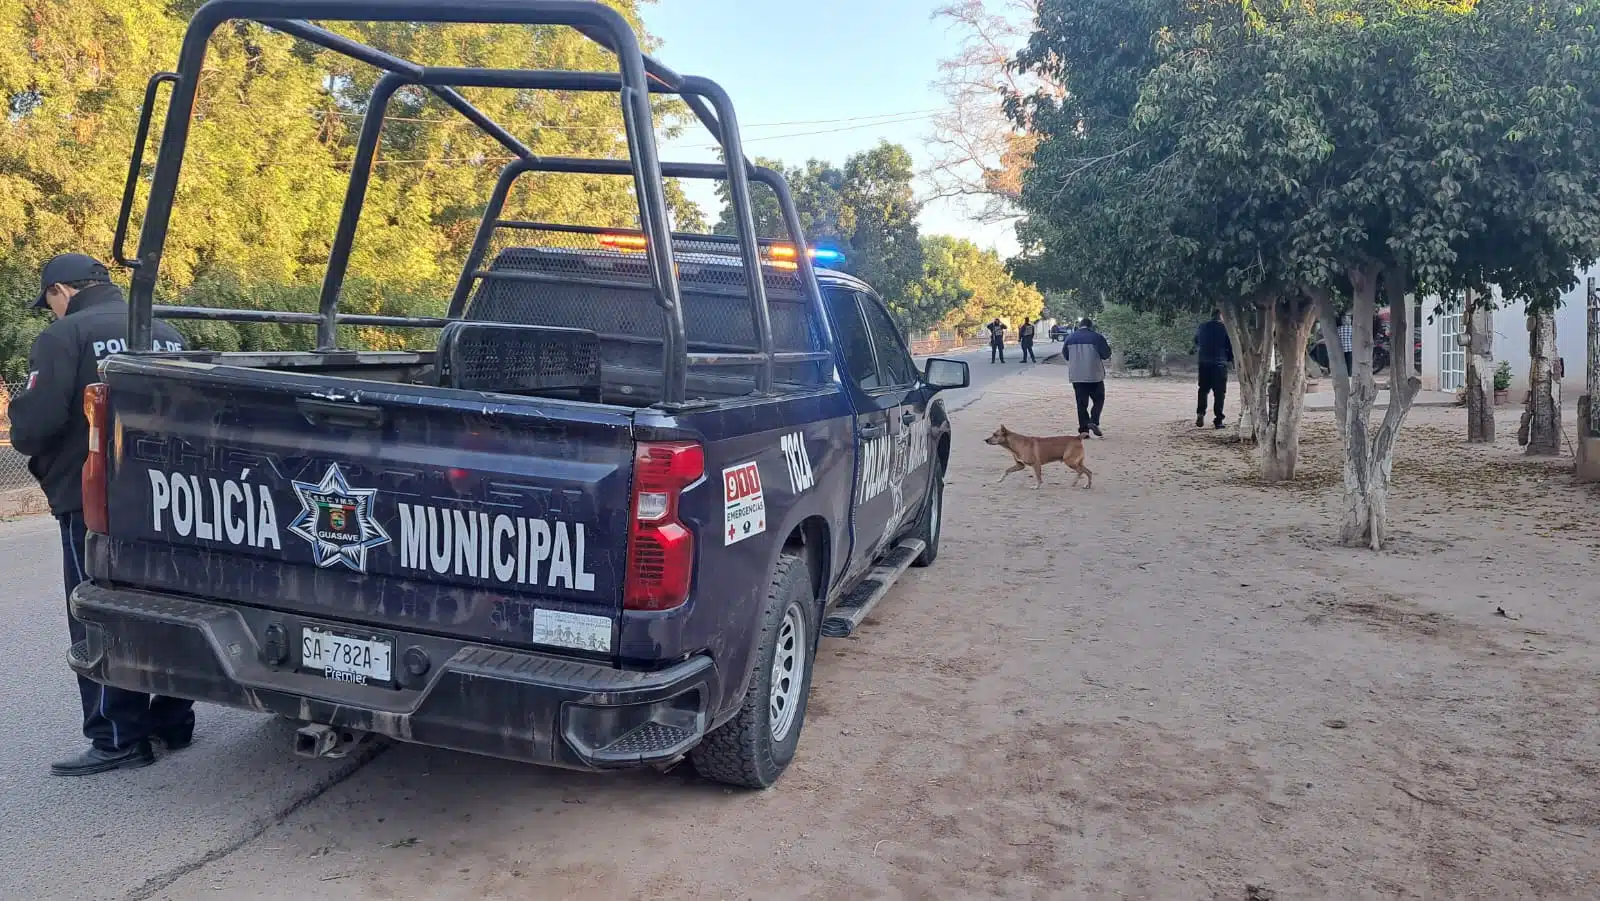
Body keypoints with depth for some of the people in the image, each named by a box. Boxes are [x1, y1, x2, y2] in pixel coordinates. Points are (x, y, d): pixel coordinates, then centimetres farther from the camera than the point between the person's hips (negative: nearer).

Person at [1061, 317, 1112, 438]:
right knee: (1098, 400, 10)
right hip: (1094, 375, -3)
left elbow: (1065, 355, 14)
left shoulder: (1070, 338, 4)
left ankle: (1083, 429, 3)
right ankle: (1093, 422, -11)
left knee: (1081, 403, 7)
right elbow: (1106, 354, -5)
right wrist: (1109, 348, 16)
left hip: (1076, 376, 3)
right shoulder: (1097, 337, -7)